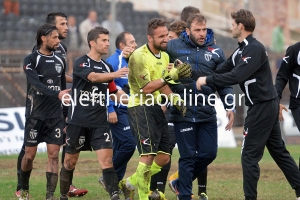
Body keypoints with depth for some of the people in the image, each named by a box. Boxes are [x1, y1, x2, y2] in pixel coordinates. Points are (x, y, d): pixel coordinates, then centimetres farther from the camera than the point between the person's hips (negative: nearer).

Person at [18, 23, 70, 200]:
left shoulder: (60, 61, 9)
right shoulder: (31, 60, -7)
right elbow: (37, 85, -22)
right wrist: (57, 94, -37)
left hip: (56, 117, 4)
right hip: (35, 116, -4)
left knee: (54, 155, -4)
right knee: (29, 155, 4)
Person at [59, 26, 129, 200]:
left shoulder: (107, 67, 11)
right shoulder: (81, 63, -8)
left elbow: (114, 91, 21)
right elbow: (93, 77, -28)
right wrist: (115, 74, -43)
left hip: (100, 122, 4)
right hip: (78, 121, -3)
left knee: (107, 159, -12)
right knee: (70, 162, 9)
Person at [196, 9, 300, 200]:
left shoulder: (255, 49, -17)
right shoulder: (241, 51, 13)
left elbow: (236, 76, -27)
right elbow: (224, 71, 10)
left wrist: (208, 80, -21)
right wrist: (202, 79, -2)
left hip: (262, 107, -10)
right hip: (266, 106, 10)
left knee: (250, 154, -5)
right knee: (279, 151, 13)